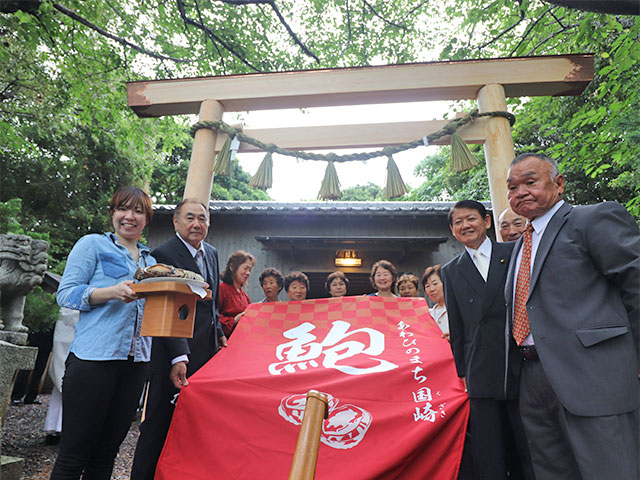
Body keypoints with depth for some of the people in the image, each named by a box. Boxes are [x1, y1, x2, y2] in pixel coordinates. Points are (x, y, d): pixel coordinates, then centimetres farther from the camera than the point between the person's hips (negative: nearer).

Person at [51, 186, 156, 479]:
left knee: (106, 452, 14)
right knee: (74, 452, 4)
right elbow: (66, 293, -6)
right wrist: (112, 292, -22)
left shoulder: (151, 260, 17)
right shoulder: (93, 244, 2)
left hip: (135, 362, 5)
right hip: (94, 358, -5)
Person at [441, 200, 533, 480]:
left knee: (528, 444, 9)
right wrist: (462, 371, 8)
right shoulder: (451, 271, 9)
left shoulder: (515, 253, 4)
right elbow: (456, 327, 9)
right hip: (481, 375, 1)